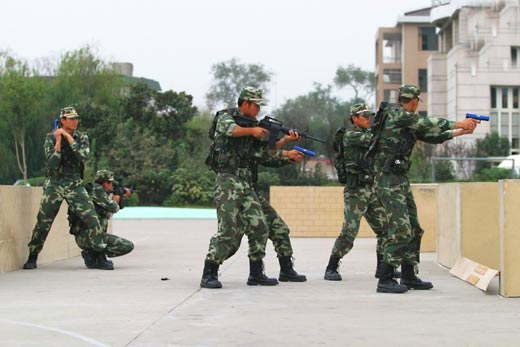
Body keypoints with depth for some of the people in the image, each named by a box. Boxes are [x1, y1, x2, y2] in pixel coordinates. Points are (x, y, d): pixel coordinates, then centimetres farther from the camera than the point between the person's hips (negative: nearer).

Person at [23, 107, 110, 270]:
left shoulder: (82, 137, 4)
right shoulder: (51, 138, 0)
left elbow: (83, 155, -16)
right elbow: (52, 164, -10)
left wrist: (68, 136, -16)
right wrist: (58, 142, -17)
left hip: (75, 185, 1)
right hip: (54, 184, -1)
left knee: (91, 218, -12)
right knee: (43, 222, 1)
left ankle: (101, 254, -5)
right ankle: (32, 257, 15)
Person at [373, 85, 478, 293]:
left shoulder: (407, 122, 17)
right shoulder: (397, 114, -10)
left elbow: (431, 136, 22)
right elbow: (428, 124, -17)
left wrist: (461, 132, 20)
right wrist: (457, 124, -11)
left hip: (401, 179, 10)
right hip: (389, 179, -10)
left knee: (413, 229, 11)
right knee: (400, 229, -15)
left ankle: (408, 276, 18)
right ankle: (385, 280, -13)